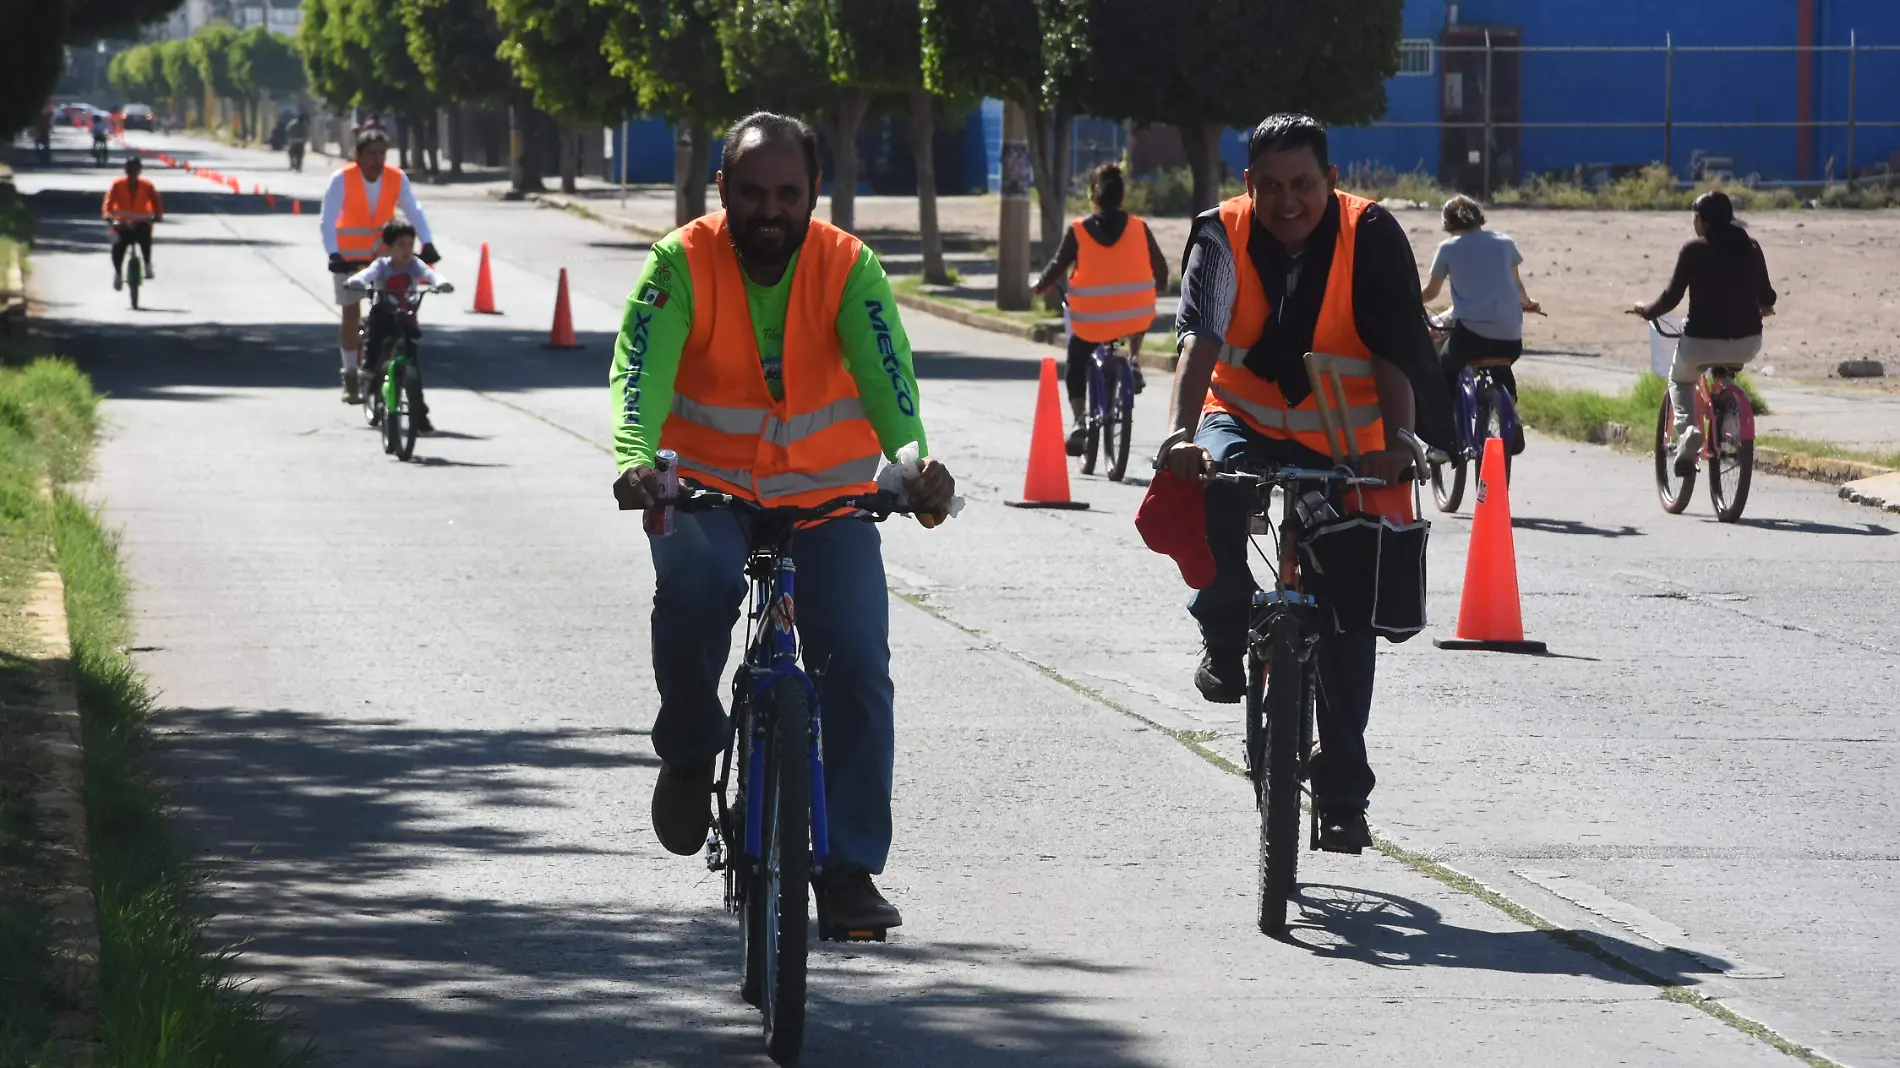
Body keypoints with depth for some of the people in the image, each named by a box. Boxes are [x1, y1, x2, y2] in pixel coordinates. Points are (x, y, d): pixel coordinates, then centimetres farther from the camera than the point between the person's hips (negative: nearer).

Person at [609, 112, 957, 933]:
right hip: (708, 489, -1)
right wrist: (635, 461, -44)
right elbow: (640, 375, -23)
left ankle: (850, 869, -1)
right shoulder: (683, 264, -10)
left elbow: (887, 375, -24)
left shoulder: (848, 267, -9)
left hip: (827, 496, 1)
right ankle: (689, 751, -5)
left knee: (858, 663, -13)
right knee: (693, 585, -33)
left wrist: (915, 464, -44)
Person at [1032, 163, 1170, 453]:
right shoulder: (1138, 228, -1)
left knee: (1076, 367, 20)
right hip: (1136, 318, 1)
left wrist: (1040, 287, 20)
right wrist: (1159, 286, 29)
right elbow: (1159, 266, 7)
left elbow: (1058, 267, 0)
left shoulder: (1078, 231, -5)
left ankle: (1079, 419, 3)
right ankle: (1134, 361, 21)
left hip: (1091, 321, -1)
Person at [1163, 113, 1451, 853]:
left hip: (1344, 445, 0)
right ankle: (1225, 637, -10)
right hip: (1246, 422, 0)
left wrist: (1397, 440, -37)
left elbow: (1394, 351, -20)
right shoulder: (1224, 237, -12)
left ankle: (1342, 796, 9)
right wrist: (1183, 434, -42)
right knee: (1217, 485, -36)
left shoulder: (1371, 237, -15)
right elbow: (1199, 339, -26)